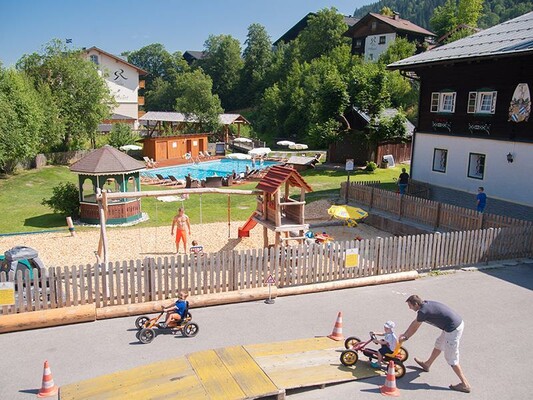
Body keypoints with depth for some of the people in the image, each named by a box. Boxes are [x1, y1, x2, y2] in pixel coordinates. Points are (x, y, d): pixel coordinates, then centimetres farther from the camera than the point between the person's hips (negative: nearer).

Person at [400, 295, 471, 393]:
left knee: (451, 359, 3)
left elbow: (414, 327, -2)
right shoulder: (426, 304, 9)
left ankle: (465, 385, 9)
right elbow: (415, 322, 18)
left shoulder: (423, 311, -18)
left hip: (453, 329, -10)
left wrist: (405, 337, 15)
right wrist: (404, 335, 24)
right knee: (439, 344, 27)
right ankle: (427, 365, 46)